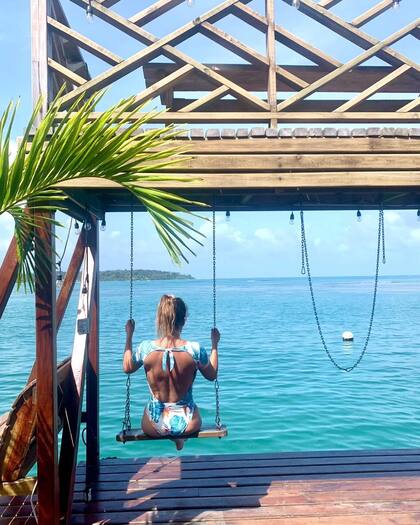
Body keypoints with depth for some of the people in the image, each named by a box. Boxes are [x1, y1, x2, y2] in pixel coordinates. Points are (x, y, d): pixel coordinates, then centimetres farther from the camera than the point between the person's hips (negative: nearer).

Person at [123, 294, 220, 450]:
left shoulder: (146, 348, -17)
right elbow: (212, 375, 1)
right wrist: (215, 344, 10)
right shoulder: (194, 349, -19)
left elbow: (127, 368, 6)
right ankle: (179, 438, 34)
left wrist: (129, 336, 14)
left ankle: (173, 437, 32)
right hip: (188, 424, 0)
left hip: (155, 426, 0)